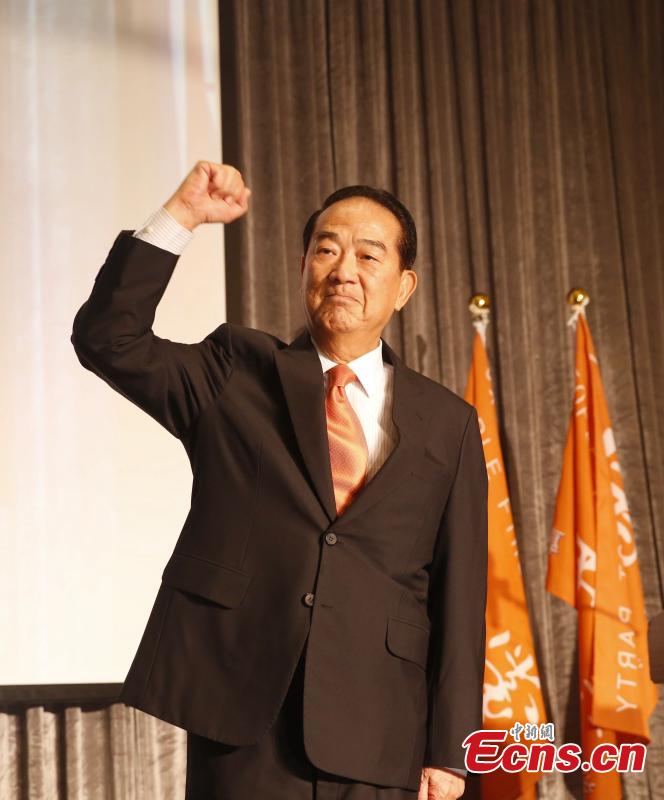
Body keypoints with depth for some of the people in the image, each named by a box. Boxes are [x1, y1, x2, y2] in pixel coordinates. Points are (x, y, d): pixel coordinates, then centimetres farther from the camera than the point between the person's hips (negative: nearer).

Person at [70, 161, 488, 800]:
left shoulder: (447, 423, 8)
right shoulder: (235, 373, 9)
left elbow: (459, 592, 6)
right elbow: (107, 339, -3)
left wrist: (449, 749, 2)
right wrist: (180, 217, -10)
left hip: (378, 736, 1)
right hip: (239, 721, -1)